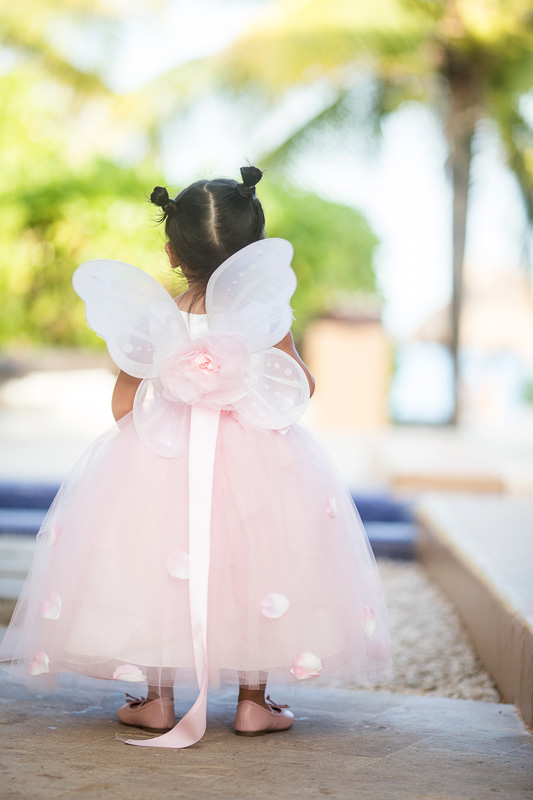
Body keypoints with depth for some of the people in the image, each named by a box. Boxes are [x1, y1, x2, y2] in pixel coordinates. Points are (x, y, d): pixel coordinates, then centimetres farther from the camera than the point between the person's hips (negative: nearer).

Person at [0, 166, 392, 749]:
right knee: (257, 569, 11)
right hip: (256, 463, 0)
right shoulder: (266, 315, -8)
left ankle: (157, 701, 15)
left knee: (157, 570, 11)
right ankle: (253, 700, 13)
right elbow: (303, 388, 2)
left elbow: (122, 405, -1)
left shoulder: (150, 322, -6)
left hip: (161, 461, 0)